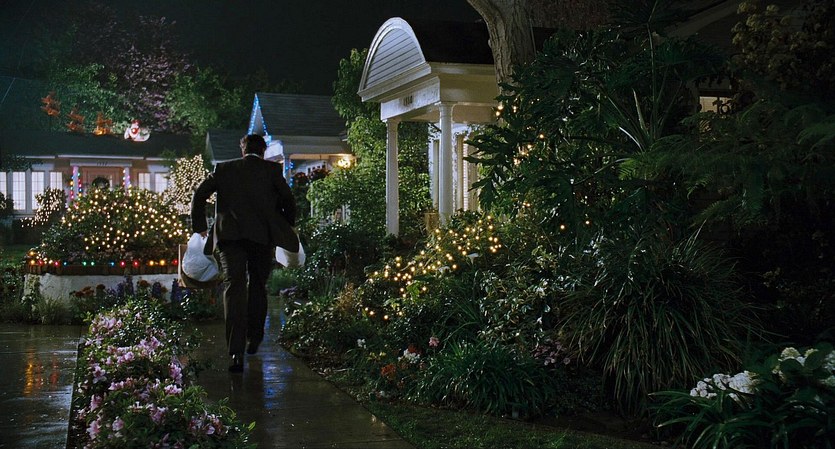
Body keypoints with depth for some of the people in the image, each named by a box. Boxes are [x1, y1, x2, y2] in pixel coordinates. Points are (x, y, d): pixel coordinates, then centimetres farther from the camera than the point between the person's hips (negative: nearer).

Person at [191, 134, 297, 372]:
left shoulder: (223, 168, 14)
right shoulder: (271, 169, 8)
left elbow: (199, 194, 9)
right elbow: (288, 198, 4)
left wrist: (199, 225, 17)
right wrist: (287, 227, 19)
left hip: (229, 234, 0)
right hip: (262, 235, 0)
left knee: (234, 287, -6)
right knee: (257, 285, 18)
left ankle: (236, 352, -19)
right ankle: (253, 338, 29)